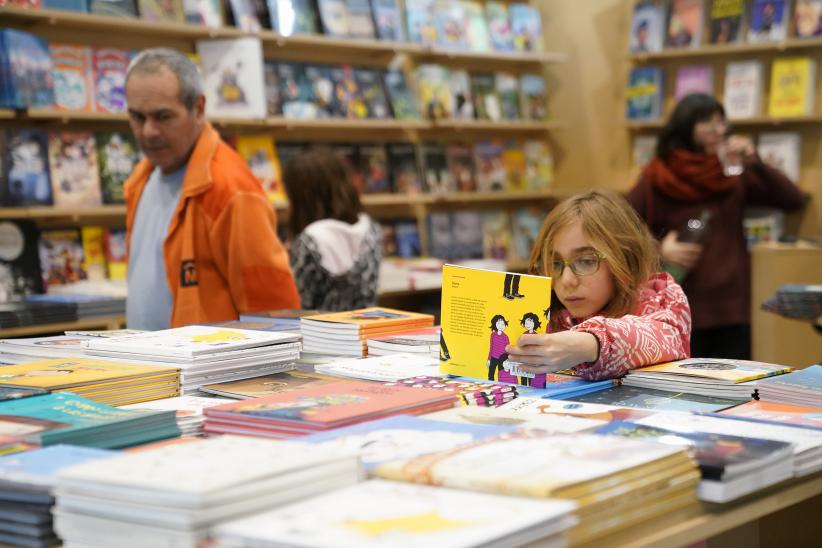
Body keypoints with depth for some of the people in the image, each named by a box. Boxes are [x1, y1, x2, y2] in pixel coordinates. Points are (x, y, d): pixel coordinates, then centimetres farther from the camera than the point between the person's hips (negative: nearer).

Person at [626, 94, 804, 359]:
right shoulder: (657, 179, -2)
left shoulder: (733, 173, 8)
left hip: (733, 308, 4)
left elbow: (793, 200, 2)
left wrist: (756, 163, -9)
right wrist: (658, 250, -15)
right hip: (681, 310, -3)